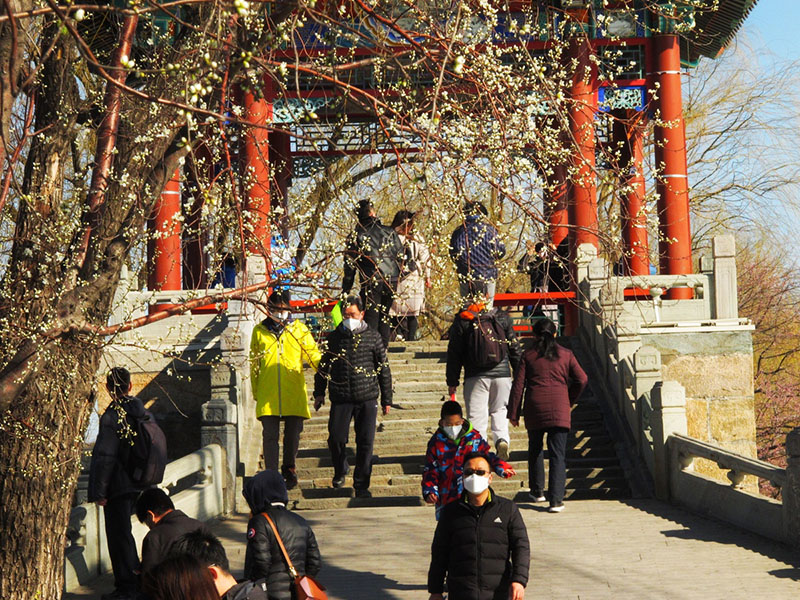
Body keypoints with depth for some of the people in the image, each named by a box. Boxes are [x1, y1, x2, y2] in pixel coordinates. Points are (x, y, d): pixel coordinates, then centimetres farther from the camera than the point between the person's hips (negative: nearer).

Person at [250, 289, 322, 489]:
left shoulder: (299, 329, 6)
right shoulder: (259, 331, 9)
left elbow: (313, 355, 10)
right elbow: (254, 364, 15)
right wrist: (256, 392, 14)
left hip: (294, 394, 0)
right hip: (268, 395, 0)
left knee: (293, 435, 8)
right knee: (270, 436, -3)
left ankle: (289, 470, 27)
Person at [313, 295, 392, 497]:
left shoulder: (373, 337, 3)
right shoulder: (334, 337, 6)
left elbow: (384, 369, 8)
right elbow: (323, 366, 17)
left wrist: (386, 399, 8)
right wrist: (319, 393, 14)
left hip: (367, 399, 0)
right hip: (340, 398, 1)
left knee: (365, 443, 0)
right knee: (336, 438, -5)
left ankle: (361, 485, 11)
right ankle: (340, 470, 25)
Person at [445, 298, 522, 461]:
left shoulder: (461, 321, 1)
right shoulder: (502, 317, 5)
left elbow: (454, 353, 2)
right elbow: (514, 347, 8)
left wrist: (452, 381, 8)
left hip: (475, 376, -2)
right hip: (501, 373, 2)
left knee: (476, 414, 3)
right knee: (499, 410, 14)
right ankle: (502, 439, -10)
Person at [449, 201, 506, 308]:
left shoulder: (459, 231, 0)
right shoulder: (490, 229, -1)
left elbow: (453, 255, -4)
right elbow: (501, 252, 0)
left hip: (466, 277, 1)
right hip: (488, 275, -1)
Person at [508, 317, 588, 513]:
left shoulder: (528, 356, 5)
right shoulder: (565, 354, 8)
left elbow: (518, 385, 1)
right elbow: (581, 379, 4)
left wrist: (514, 413, 5)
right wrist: (570, 400, 19)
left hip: (535, 408, 0)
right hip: (559, 409, 0)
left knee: (535, 449, 21)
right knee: (558, 454, -3)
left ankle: (537, 491, 30)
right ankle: (556, 500, -12)